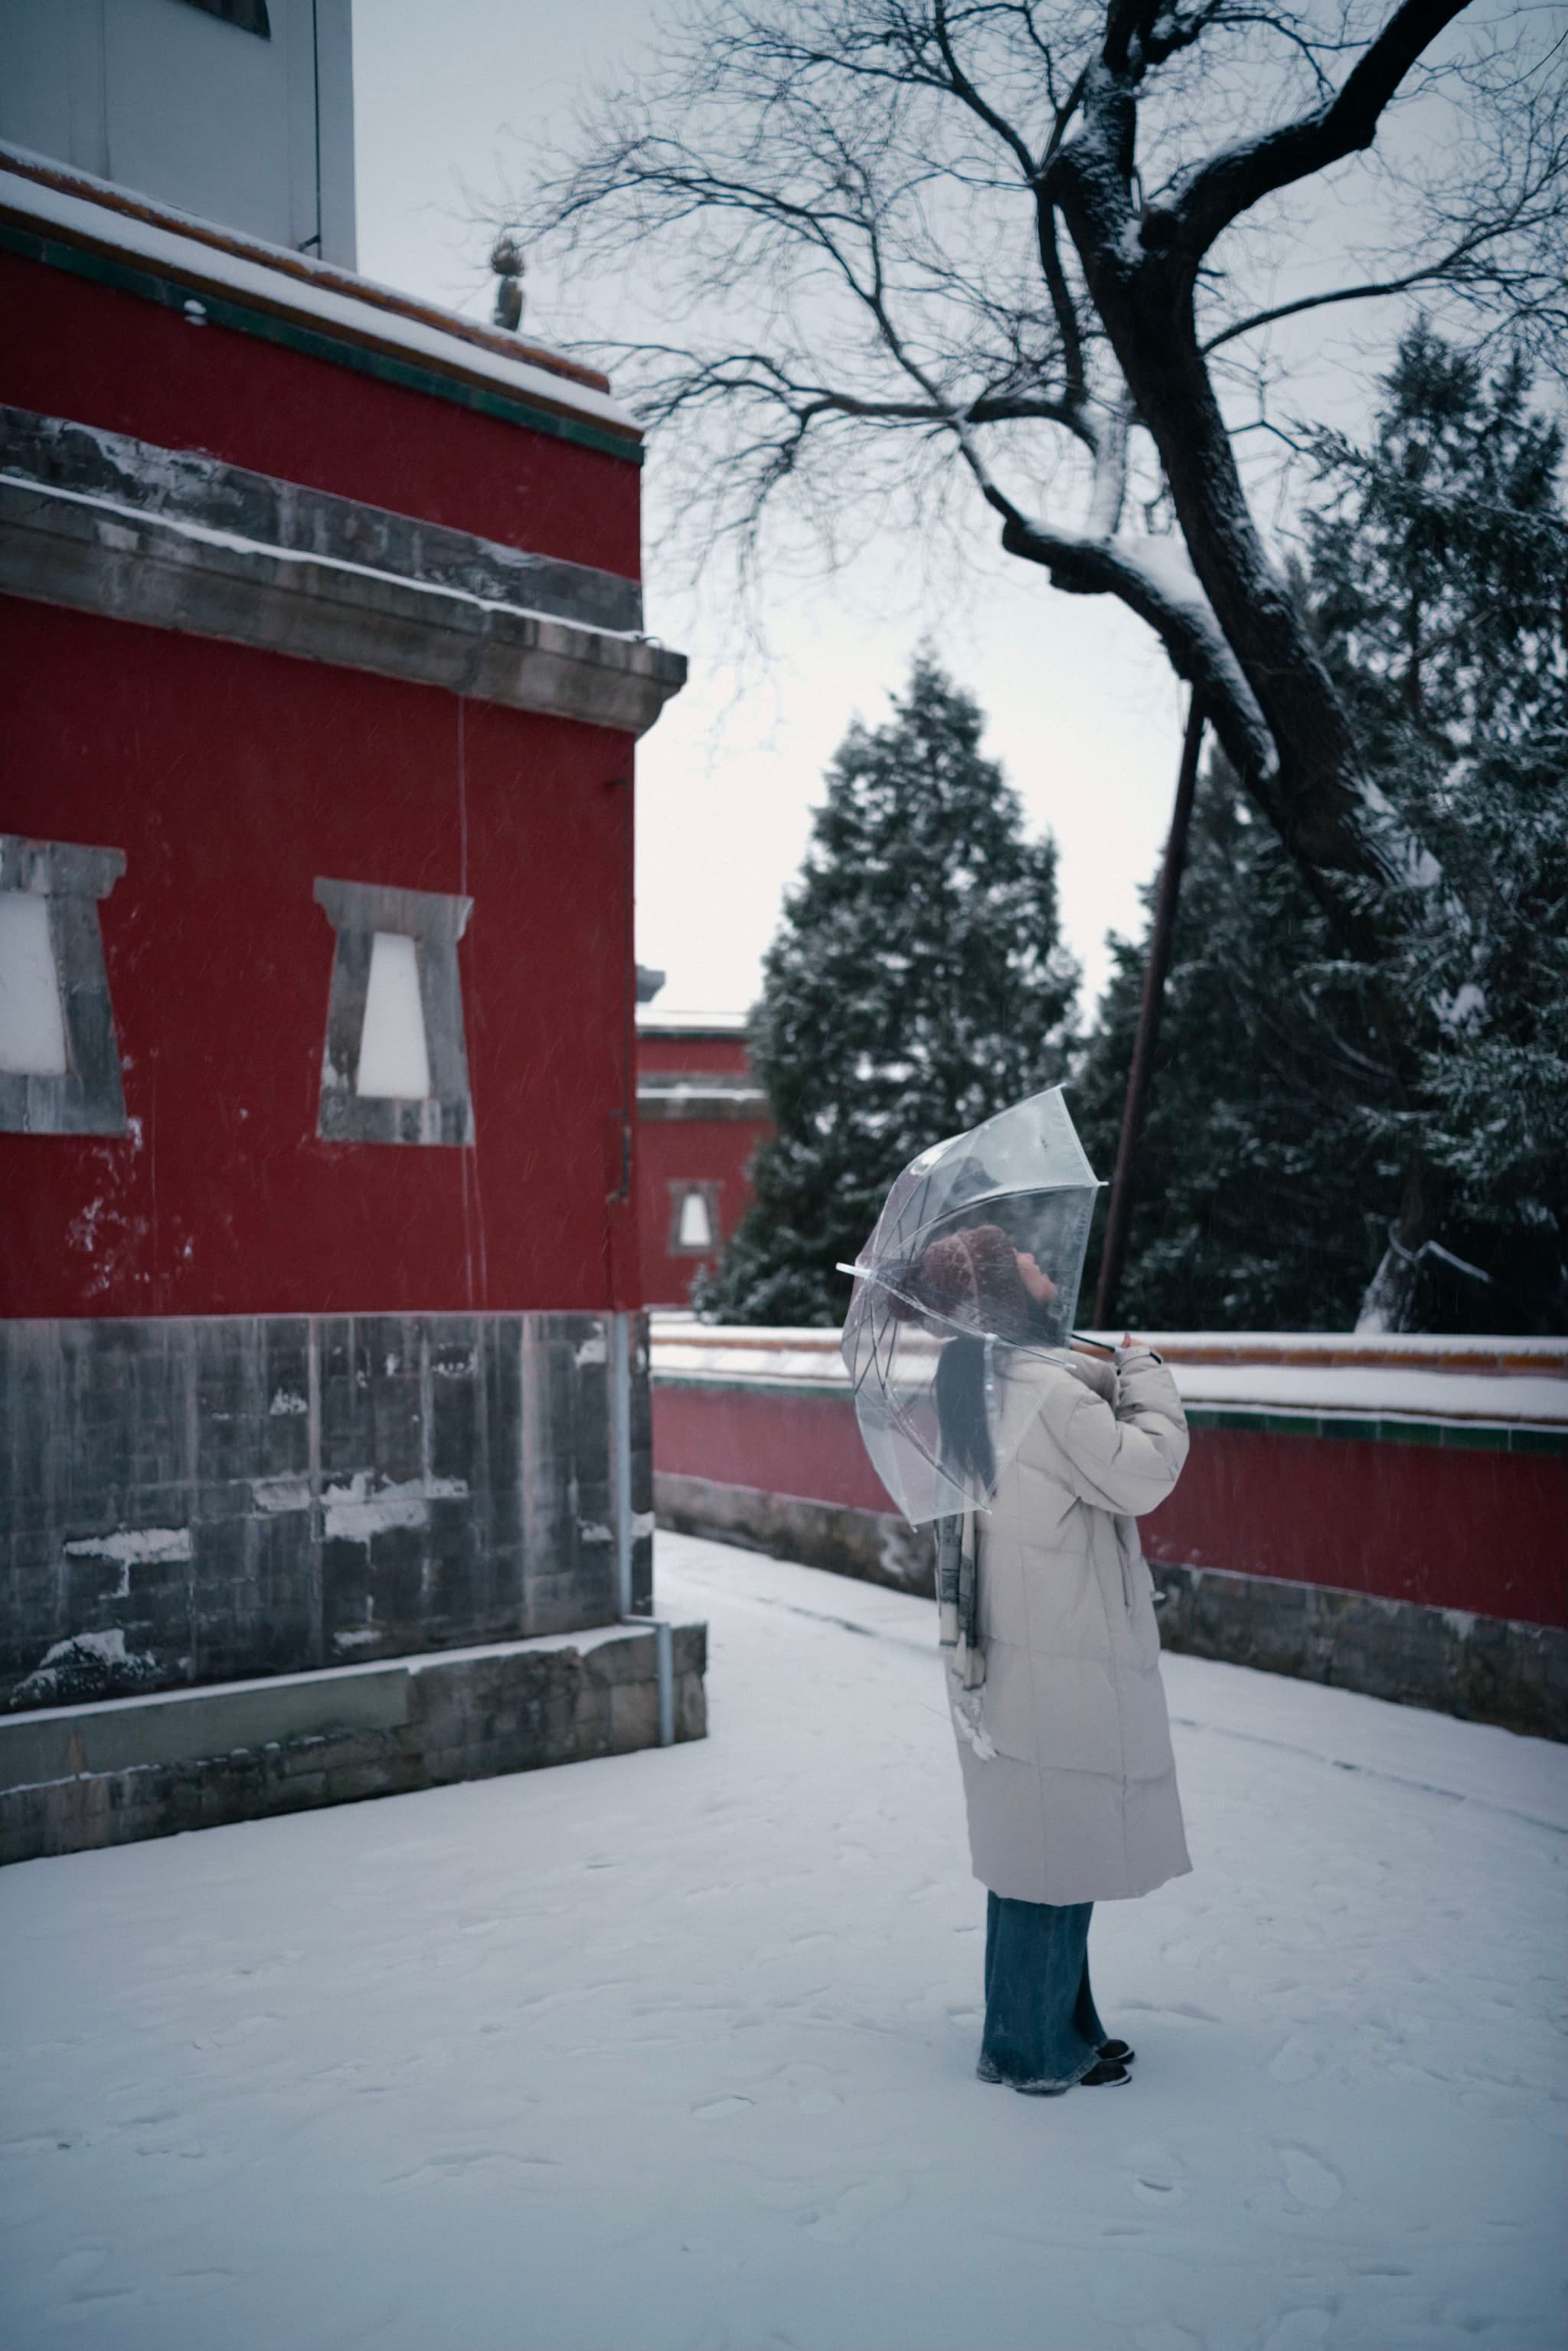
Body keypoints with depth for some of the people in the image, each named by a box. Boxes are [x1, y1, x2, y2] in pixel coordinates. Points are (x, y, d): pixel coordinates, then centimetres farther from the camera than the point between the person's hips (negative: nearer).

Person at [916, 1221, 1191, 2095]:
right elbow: (1144, 1473, -17)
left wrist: (1114, 1382, 8)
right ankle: (1034, 2048, 17)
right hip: (1066, 1663, -9)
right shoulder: (1048, 1389, -21)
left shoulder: (974, 1386, 9)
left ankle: (1032, 2029, 32)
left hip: (1003, 1653, 9)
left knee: (1030, 1847, 19)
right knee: (1063, 1851, 4)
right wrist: (1146, 1372, -5)